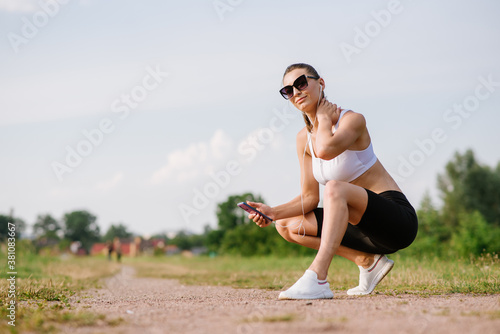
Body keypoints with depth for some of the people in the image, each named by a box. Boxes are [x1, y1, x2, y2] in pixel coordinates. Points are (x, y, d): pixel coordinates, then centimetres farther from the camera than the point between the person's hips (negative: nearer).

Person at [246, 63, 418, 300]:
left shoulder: (352, 120, -14)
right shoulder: (304, 138, 6)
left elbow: (326, 150, -37)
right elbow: (309, 197, 5)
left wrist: (324, 119, -16)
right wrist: (273, 212, -12)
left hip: (398, 221, -8)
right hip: (364, 226, 8)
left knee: (335, 188, -33)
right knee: (287, 226, 2)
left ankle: (316, 279, -43)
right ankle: (367, 261, -4)